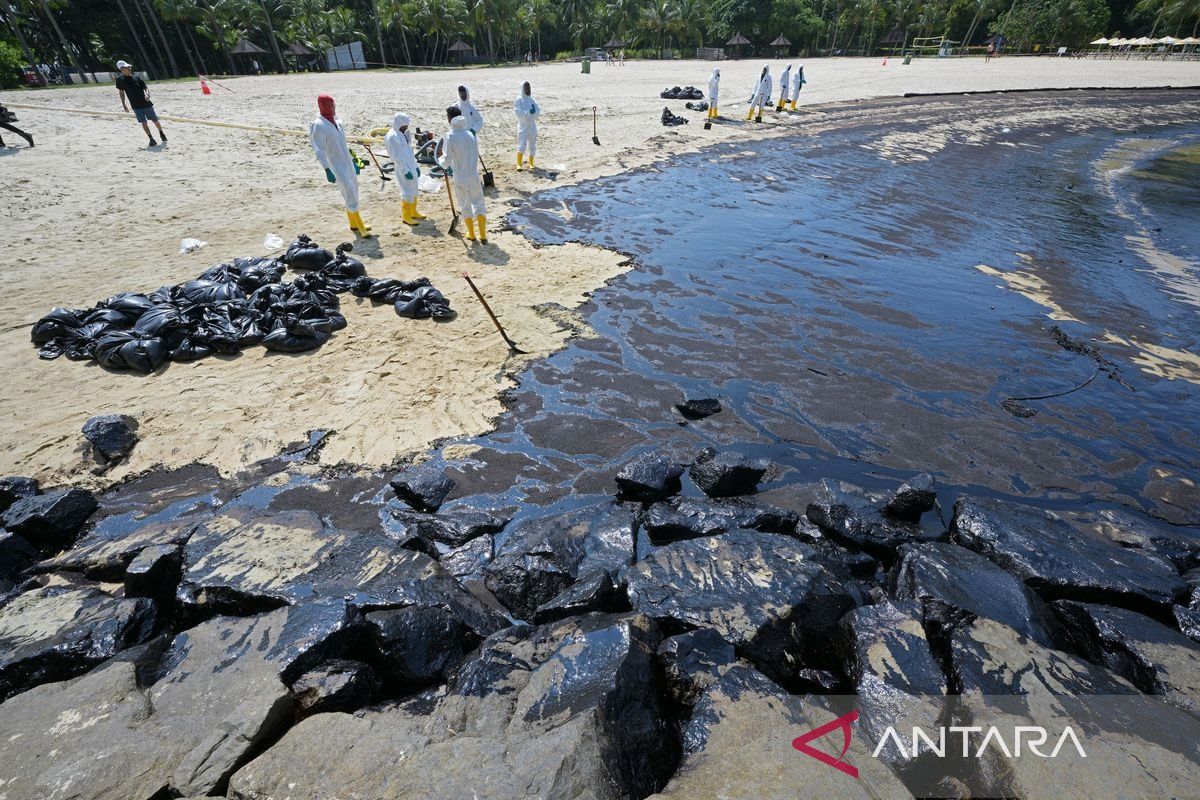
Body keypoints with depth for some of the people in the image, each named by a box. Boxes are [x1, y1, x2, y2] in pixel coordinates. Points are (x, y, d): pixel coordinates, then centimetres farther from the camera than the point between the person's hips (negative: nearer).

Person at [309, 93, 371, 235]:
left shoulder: (337, 121, 9)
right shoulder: (318, 126, -15)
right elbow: (319, 150, -19)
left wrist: (353, 161, 22)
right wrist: (327, 170, -27)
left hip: (348, 164, 8)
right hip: (336, 167, -8)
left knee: (353, 193, 13)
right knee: (350, 195, -9)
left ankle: (354, 224, 24)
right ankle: (360, 226, -2)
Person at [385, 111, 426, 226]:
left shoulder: (403, 134, 9)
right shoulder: (391, 137, -17)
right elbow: (396, 157, -18)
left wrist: (416, 166, 16)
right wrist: (405, 171, -20)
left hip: (411, 167, 8)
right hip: (403, 170, -8)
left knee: (414, 191, 17)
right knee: (407, 193, -2)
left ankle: (413, 212, 32)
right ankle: (406, 217, 8)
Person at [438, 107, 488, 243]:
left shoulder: (450, 136, -12)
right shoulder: (470, 134, -1)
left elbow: (447, 159, -10)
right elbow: (476, 155, 7)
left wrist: (440, 160, 12)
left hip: (459, 177, -2)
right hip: (473, 175, 2)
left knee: (465, 205, 13)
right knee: (478, 203, 11)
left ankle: (471, 234, 21)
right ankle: (483, 235, 9)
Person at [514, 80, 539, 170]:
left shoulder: (532, 100, 10)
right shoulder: (518, 100, -3)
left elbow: (538, 111, -1)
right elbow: (518, 113, -14)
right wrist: (529, 112, -21)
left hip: (532, 125, 5)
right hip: (523, 126, -5)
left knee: (532, 145, 8)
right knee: (522, 145, -12)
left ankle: (531, 163, 22)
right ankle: (518, 164, -6)